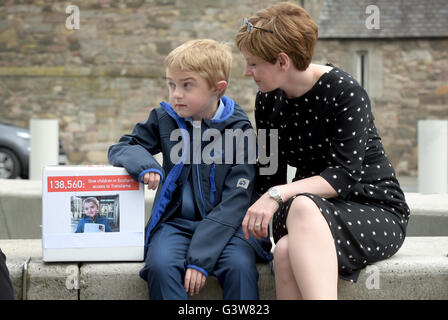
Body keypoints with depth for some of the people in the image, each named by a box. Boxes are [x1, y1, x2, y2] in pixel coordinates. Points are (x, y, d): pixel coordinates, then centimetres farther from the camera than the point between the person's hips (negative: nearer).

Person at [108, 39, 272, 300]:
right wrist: (143, 164, -15)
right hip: (176, 221, 2)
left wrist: (200, 257, -21)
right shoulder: (164, 119, 7)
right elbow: (120, 149, 12)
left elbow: (234, 202, -11)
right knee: (160, 265, -29)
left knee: (240, 266, -32)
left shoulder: (239, 130, -5)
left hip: (224, 224, -2)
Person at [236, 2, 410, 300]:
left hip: (375, 211, -4)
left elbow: (346, 174, -21)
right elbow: (270, 174, 9)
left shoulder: (344, 93, -14)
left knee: (303, 206, -39)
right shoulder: (267, 101, 6)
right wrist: (260, 216, -11)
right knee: (285, 253, -34)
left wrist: (278, 195, -31)